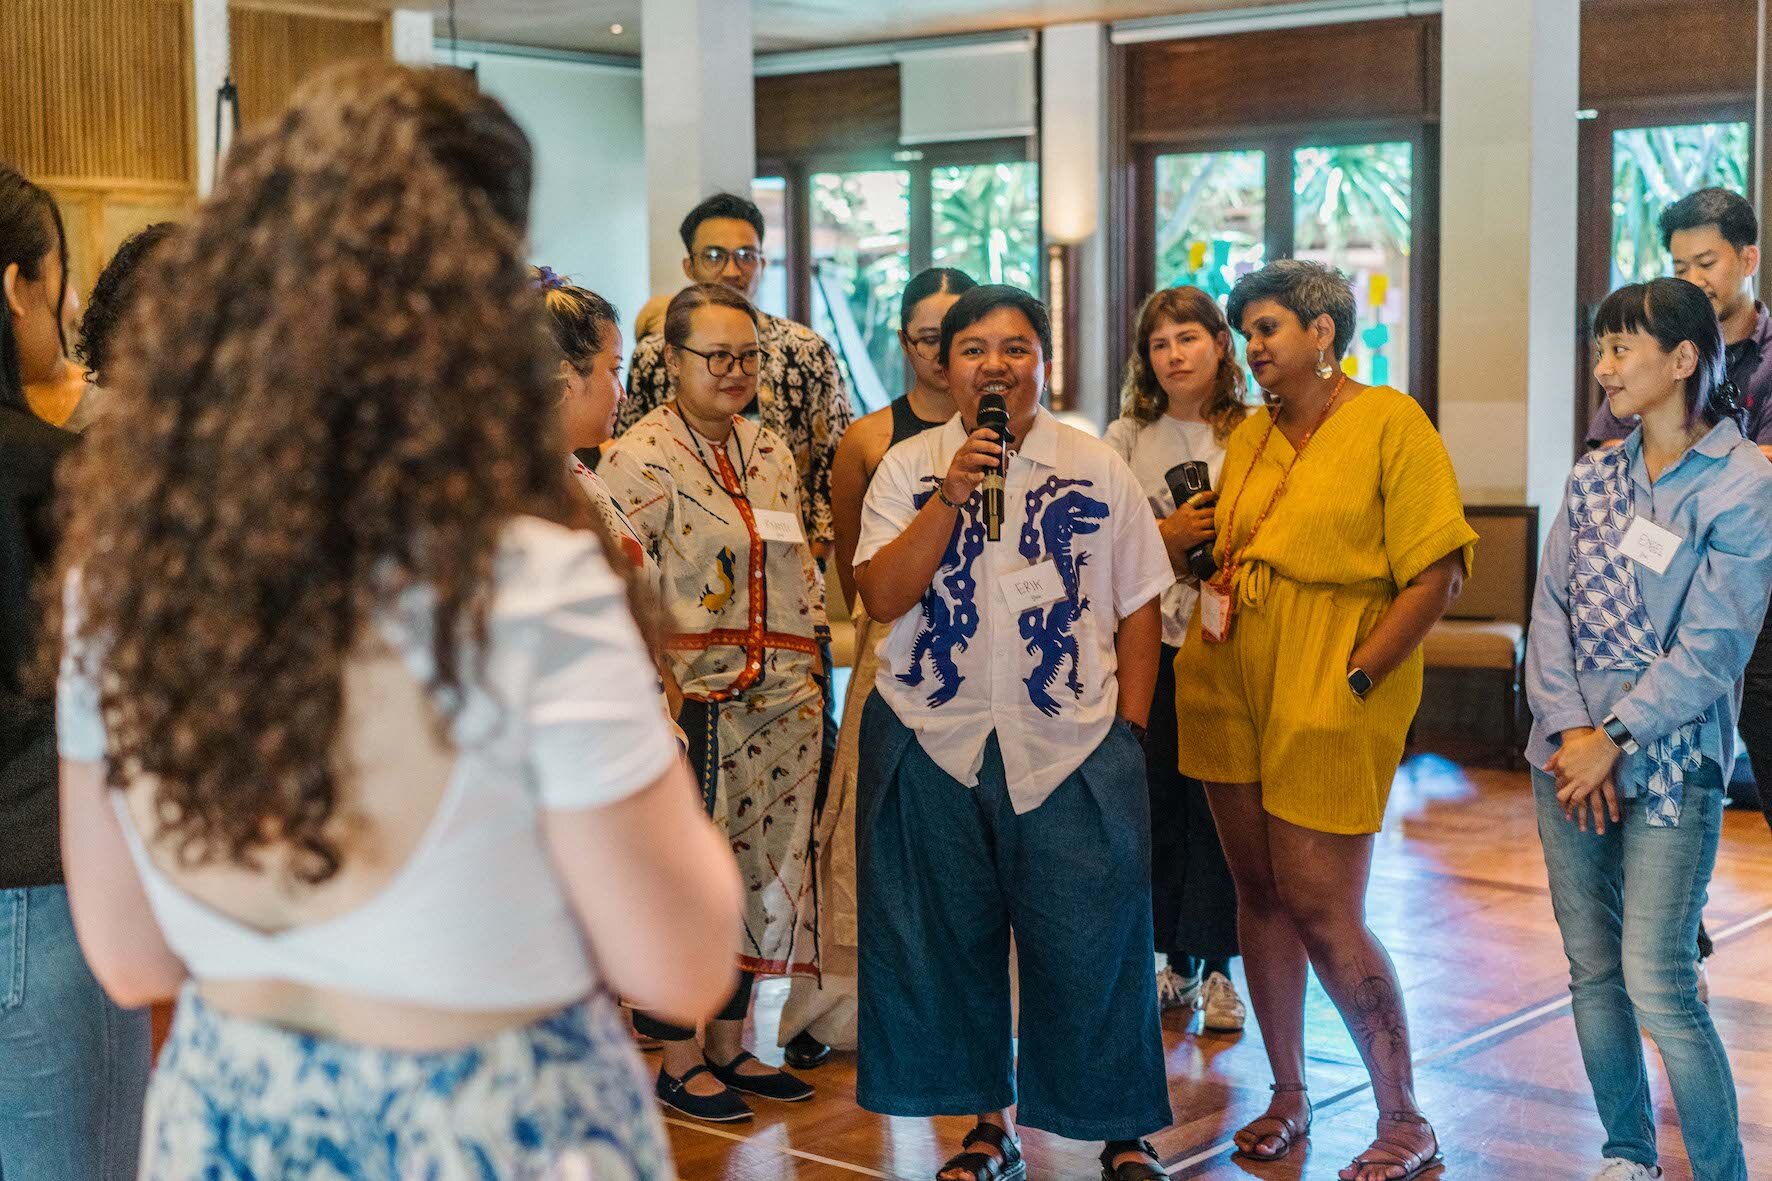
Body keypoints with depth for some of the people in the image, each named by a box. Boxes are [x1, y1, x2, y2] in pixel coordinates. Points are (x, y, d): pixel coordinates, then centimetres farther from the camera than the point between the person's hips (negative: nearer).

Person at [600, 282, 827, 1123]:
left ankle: (732, 1045, 24)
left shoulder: (769, 451, 14)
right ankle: (679, 1058, 13)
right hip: (692, 698, -7)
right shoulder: (640, 456, -8)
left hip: (779, 700, 7)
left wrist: (813, 675, 16)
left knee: (760, 865, 11)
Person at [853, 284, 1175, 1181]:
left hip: (1071, 746, -1)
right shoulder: (908, 468, 3)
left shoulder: (1098, 470, 3)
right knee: (951, 941, 8)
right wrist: (950, 495, -16)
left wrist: (1128, 730, 0)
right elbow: (881, 595, -8)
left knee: (1090, 943, 0)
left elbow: (1138, 608, 6)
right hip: (933, 740, 1)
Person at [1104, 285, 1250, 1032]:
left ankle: (1217, 967, 12)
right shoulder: (1126, 438, 7)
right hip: (1150, 643, 2)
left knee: (1218, 802, 0)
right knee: (1159, 799, 6)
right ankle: (1174, 960, 19)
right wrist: (1170, 535, -12)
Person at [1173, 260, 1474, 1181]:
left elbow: (1438, 575, -12)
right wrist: (1214, 596, 2)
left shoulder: (1391, 424, -7)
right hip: (1228, 688, 6)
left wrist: (1355, 678, -14)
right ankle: (1287, 1098, 24)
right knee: (1260, 894, 10)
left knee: (1321, 910, -8)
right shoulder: (1251, 433, 13)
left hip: (1330, 698, -6)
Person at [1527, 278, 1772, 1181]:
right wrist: (1568, 732, -10)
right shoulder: (1594, 478, 10)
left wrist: (1614, 739, -15)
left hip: (1669, 764, -6)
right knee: (1592, 971, 11)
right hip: (1570, 757, 6)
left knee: (1657, 984, -10)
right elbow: (1550, 608, 3)